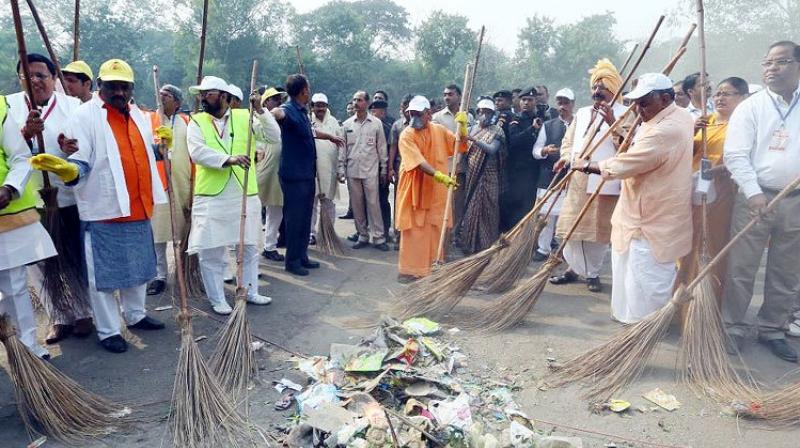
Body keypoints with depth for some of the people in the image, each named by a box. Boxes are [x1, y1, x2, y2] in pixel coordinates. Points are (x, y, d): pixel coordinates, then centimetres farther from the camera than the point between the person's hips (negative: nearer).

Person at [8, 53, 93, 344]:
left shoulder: (73, 106, 2)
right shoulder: (9, 106, 4)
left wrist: (73, 147, -25)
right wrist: (26, 133, -24)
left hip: (70, 197, -1)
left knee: (77, 259, 8)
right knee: (40, 263, 6)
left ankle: (82, 313, 22)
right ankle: (59, 318, 19)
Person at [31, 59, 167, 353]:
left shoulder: (138, 115, 12)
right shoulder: (85, 116, -8)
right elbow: (81, 163, -14)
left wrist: (162, 144, 7)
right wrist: (67, 170, -35)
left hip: (139, 209, 7)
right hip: (105, 211, -6)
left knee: (138, 268, 18)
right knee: (103, 274, 3)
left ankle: (136, 315, 35)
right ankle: (108, 331, 15)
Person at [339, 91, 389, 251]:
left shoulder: (376, 123, 2)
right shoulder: (347, 124, 8)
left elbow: (382, 148, 4)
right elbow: (343, 149, 9)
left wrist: (384, 169, 2)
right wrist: (341, 170, 3)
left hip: (371, 170, -3)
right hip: (352, 171, 3)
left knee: (373, 204, -5)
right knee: (357, 205, 7)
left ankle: (378, 237, 0)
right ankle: (362, 236, 16)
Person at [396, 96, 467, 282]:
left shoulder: (440, 130, 2)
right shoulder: (406, 135, -12)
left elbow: (460, 146, 4)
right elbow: (419, 162, -23)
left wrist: (462, 126, -10)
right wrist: (439, 175, -35)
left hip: (436, 191, 4)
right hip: (413, 189, -4)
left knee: (435, 230, 11)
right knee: (413, 231, 1)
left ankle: (432, 267, 25)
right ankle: (409, 269, 10)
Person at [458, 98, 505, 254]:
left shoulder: (496, 131, -2)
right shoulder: (471, 129, 12)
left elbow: (492, 149, -19)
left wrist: (474, 140, -30)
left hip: (487, 176, -4)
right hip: (471, 175, 4)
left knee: (485, 209, -3)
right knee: (470, 208, 6)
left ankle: (486, 245, 5)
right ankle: (470, 242, 16)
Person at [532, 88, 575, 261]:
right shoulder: (548, 125, 11)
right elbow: (535, 151, 7)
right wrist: (545, 151, -14)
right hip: (549, 177, 1)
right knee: (546, 215, 3)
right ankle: (543, 249, 14)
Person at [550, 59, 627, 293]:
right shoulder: (582, 113, 16)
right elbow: (568, 140, 20)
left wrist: (612, 123, -23)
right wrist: (565, 157, 0)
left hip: (603, 182, -5)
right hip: (577, 180, 5)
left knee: (598, 228, 2)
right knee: (574, 226, 7)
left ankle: (592, 273, 15)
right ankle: (573, 267, 21)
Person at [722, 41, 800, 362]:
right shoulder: (750, 107, 0)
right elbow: (735, 155, -7)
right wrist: (753, 193, -17)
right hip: (756, 198, -3)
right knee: (741, 268, 0)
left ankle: (773, 331, 23)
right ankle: (732, 328, 11)